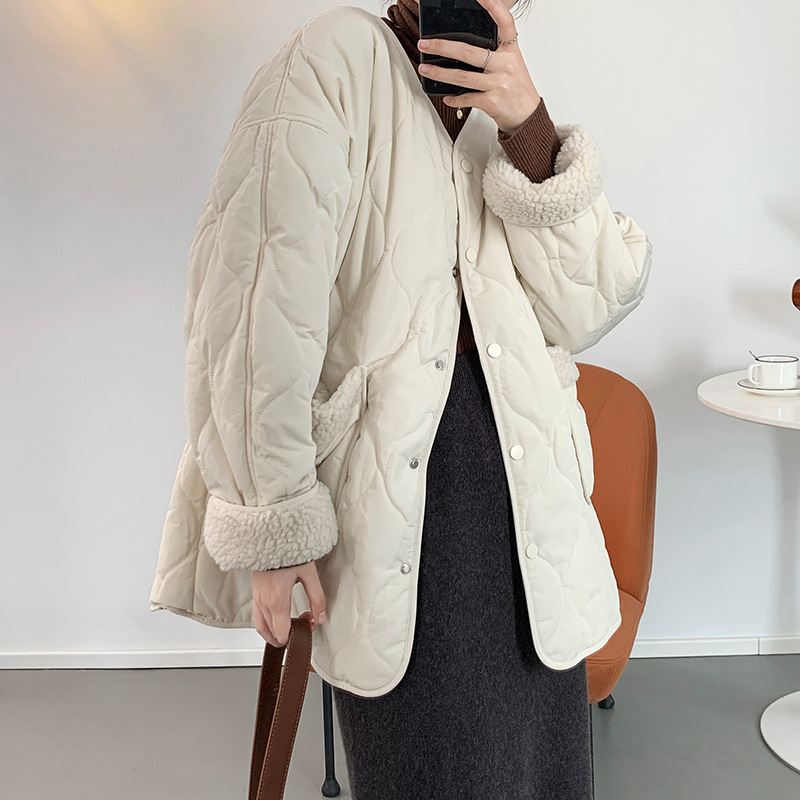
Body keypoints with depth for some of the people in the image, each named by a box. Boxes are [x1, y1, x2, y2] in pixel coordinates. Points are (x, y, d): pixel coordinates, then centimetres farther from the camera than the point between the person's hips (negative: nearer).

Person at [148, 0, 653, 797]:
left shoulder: (496, 130, 13)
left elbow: (586, 310, 0)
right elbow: (261, 315, -13)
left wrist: (530, 129, -11)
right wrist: (275, 527, -14)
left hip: (525, 486, 6)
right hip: (396, 494, -6)